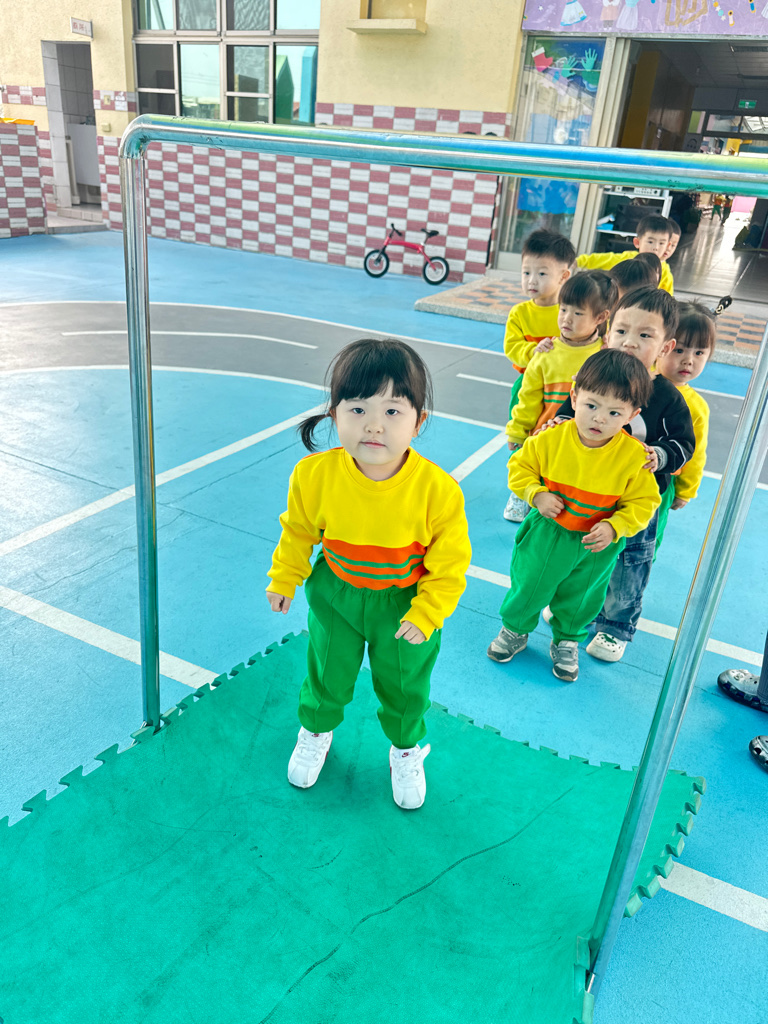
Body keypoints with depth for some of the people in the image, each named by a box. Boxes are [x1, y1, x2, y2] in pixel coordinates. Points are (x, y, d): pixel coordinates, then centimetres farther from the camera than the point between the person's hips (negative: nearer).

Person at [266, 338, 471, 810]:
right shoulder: (314, 475, -24)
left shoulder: (438, 490, -30)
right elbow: (298, 531, -3)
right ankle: (316, 731, 58)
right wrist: (283, 579, 8)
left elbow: (449, 564, -15)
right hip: (335, 596, 1)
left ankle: (405, 748, 54)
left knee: (404, 687, 21)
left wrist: (426, 615, -14)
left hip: (407, 604, -1)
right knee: (327, 674, 23)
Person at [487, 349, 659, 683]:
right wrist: (536, 494, -20)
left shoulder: (635, 456, -19)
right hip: (547, 534, 0)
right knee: (528, 587, 17)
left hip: (596, 546, 0)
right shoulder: (551, 439, -19)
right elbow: (520, 466, -4)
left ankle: (566, 642, 50)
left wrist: (614, 528, -24)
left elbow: (643, 502, -10)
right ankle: (515, 630, 47)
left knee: (579, 600, 22)